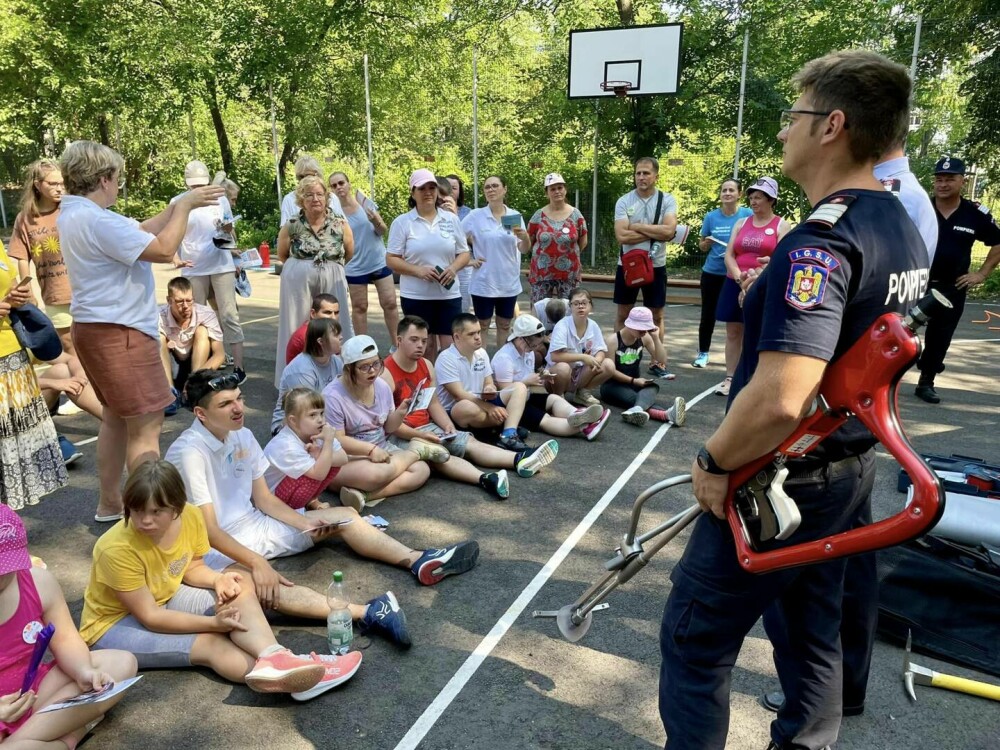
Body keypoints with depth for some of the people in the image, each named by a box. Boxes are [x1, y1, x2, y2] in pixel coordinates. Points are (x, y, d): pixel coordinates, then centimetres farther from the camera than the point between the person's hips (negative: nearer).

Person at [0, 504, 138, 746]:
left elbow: (65, 640, 1)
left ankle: (24, 737, -14)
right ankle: (68, 738, -8)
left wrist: (84, 672, -21)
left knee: (122, 663, -7)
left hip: (35, 691, 6)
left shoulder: (39, 581, -7)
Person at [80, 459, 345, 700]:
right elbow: (149, 616, -27)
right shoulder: (117, 549, -32)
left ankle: (274, 659, -40)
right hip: (115, 624, -5)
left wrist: (218, 579, -21)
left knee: (240, 590, -19)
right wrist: (213, 623, -32)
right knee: (209, 644, -28)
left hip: (165, 598, 6)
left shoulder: (190, 516, -17)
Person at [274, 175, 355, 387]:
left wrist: (330, 267, 10)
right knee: (297, 328, 4)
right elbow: (282, 255, 10)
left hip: (332, 281, 1)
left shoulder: (340, 223, -4)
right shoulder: (292, 225, -5)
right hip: (298, 282, 0)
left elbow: (349, 253, 10)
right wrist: (302, 267, 10)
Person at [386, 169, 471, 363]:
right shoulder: (402, 222, -1)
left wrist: (453, 268, -11)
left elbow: (464, 253, 10)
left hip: (449, 294, 2)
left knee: (451, 346, 1)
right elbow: (391, 259, -3)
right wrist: (419, 270, -17)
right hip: (415, 296, -2)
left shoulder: (451, 219, 6)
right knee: (425, 347, 7)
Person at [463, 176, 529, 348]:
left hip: (509, 283, 3)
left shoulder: (515, 216, 2)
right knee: (482, 325, 7)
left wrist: (525, 237, -21)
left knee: (504, 325, 14)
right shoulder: (475, 216, -5)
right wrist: (468, 261, -7)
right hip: (483, 283, -2)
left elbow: (524, 249, -1)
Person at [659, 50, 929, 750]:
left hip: (782, 482, -9)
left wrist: (715, 462, -20)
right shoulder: (904, 228, 6)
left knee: (695, 641, 8)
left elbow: (779, 400, -37)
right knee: (814, 633, 23)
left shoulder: (822, 240, -26)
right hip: (850, 469, 9)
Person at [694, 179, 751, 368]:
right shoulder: (711, 216, 2)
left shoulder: (748, 215, -4)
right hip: (712, 273, 2)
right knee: (708, 315, 7)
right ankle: (703, 353, 20)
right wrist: (706, 243, -12)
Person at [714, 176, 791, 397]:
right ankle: (730, 379, 11)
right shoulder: (741, 223, 13)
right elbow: (728, 254, 5)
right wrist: (739, 277, -11)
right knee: (733, 332, 5)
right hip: (735, 284, 4)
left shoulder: (781, 225, 1)